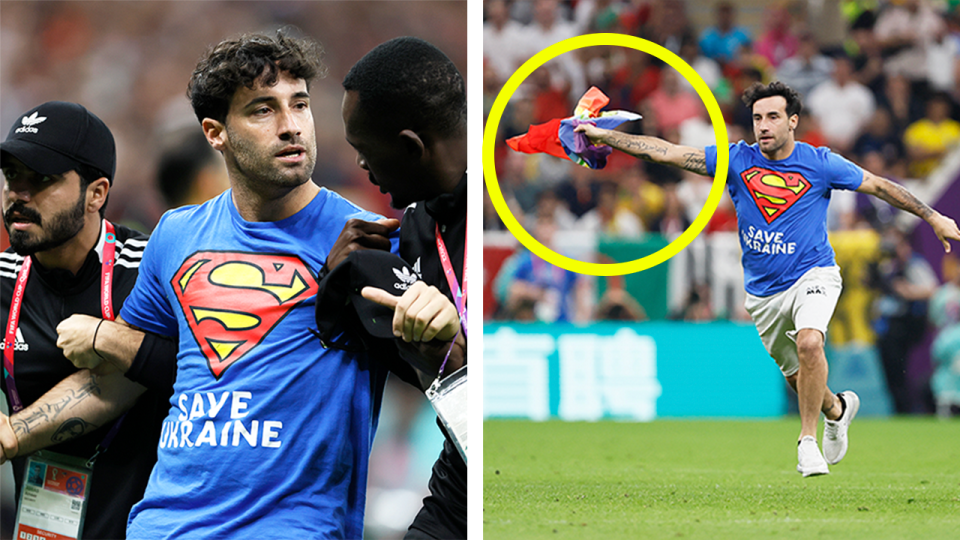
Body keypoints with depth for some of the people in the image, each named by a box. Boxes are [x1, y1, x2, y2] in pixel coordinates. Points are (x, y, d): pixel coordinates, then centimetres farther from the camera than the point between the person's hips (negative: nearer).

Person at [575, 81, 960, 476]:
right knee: (796, 375, 12)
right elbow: (665, 152, -5)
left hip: (813, 274, -3)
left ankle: (808, 439, -18)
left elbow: (879, 186, 2)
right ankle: (837, 408, 46)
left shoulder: (820, 164, -7)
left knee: (809, 342, -31)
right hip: (763, 291, 4)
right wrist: (605, 136, -11)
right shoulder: (737, 160, -3)